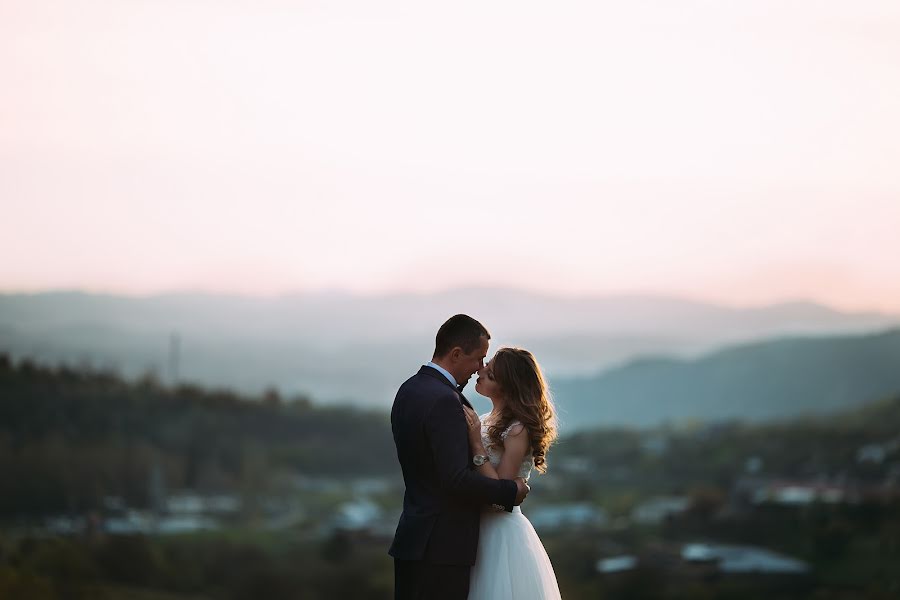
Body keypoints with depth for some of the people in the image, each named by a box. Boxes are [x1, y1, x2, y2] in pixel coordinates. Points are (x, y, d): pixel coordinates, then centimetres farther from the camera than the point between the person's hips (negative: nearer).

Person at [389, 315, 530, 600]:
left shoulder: (409, 390, 11)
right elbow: (456, 478, -23)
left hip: (414, 540, 10)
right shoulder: (443, 400, -19)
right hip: (442, 546, -10)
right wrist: (509, 491, -11)